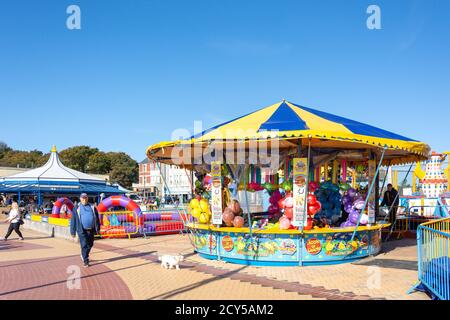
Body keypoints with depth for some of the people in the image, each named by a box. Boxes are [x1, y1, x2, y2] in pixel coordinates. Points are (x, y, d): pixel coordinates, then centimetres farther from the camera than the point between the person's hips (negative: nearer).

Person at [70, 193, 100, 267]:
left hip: (91, 230, 3)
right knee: (84, 246, -7)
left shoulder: (92, 207, 10)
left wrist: (97, 228, 4)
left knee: (90, 245, 12)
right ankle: (85, 261, 2)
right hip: (82, 231, -3)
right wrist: (73, 232, 0)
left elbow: (97, 219, 11)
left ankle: (84, 255, 38)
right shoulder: (77, 208, 3)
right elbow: (73, 220, 3)